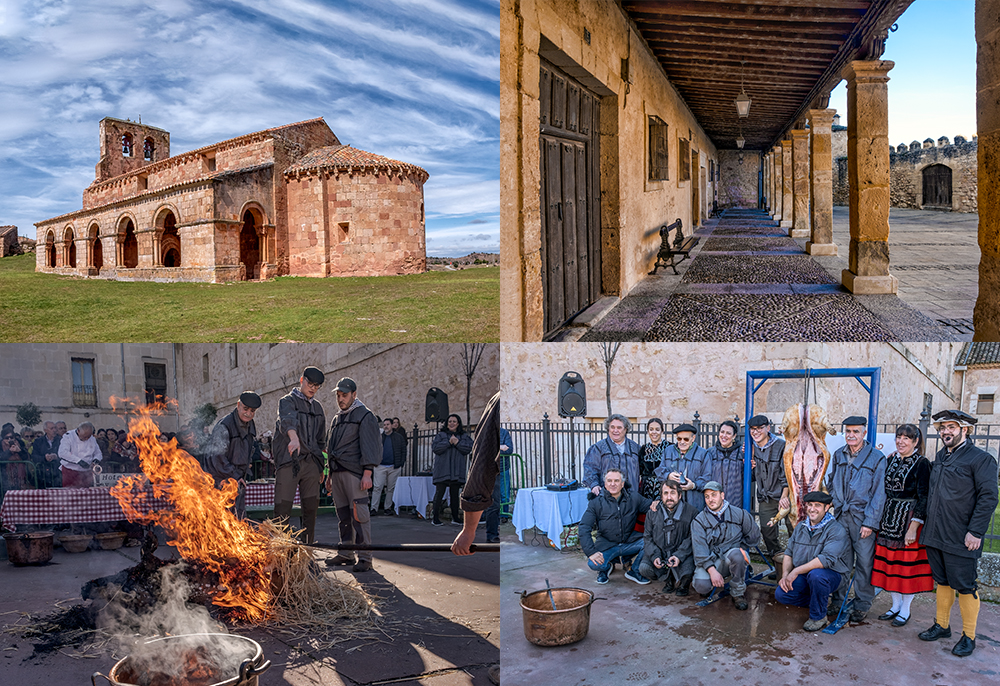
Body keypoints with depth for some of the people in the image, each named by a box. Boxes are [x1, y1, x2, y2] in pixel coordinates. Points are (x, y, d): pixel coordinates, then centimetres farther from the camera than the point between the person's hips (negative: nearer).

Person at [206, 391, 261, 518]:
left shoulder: (251, 427, 10)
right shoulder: (224, 426, -16)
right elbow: (217, 456, -19)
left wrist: (244, 476, 14)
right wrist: (233, 477, -18)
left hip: (239, 480, 8)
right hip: (223, 481, -8)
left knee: (240, 517, 10)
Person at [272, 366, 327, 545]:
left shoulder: (317, 407, 19)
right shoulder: (287, 401, -1)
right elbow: (288, 420, -25)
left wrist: (320, 465, 18)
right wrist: (294, 438, -45)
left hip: (311, 463, 6)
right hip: (289, 462, -5)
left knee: (311, 507, 6)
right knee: (282, 509, -7)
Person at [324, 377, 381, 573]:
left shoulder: (364, 416, -2)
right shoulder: (337, 418, 23)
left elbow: (369, 446, -9)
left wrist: (367, 473, -17)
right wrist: (330, 475, 23)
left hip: (354, 472, -7)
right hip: (337, 472, 7)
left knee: (359, 514, -10)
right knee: (343, 516, 9)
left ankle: (365, 557, -9)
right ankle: (346, 554, 15)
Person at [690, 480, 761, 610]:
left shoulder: (739, 514, 3)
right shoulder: (699, 521, -1)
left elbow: (754, 536, 14)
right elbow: (699, 550, -11)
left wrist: (738, 549, 5)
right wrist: (712, 570, -24)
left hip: (732, 558, 0)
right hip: (710, 561, 0)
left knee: (736, 554, -37)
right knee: (702, 585, -29)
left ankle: (738, 594, -13)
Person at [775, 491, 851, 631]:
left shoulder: (836, 530, -15)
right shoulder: (801, 527, 8)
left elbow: (827, 559, -27)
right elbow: (789, 553, 12)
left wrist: (796, 571, -26)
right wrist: (785, 575, -7)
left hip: (830, 575, -6)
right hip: (803, 577, 6)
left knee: (816, 574, -39)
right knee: (780, 594, -16)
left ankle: (818, 617, -14)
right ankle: (819, 601, 10)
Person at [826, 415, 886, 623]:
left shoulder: (876, 457, -6)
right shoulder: (838, 455, 9)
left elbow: (878, 493, -8)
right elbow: (830, 484, 19)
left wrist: (870, 522, -11)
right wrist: (833, 508, 8)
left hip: (862, 518, -4)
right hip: (840, 516, 4)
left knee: (864, 562, 2)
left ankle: (862, 604, 15)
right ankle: (838, 599, 21)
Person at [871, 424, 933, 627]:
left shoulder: (922, 464, -10)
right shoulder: (890, 460, 9)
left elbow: (923, 498, -13)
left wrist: (914, 527, -18)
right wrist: (879, 519, 10)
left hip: (909, 518, -6)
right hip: (888, 518, 6)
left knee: (908, 563, 2)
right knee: (888, 561, 10)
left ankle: (905, 610, 16)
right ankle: (895, 605, 25)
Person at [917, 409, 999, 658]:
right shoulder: (939, 457, 13)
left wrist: (975, 532, -17)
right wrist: (927, 523, 17)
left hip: (960, 540, -6)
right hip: (934, 535, 7)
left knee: (964, 587, 2)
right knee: (942, 582, 16)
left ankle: (969, 636, 14)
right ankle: (942, 625, 29)